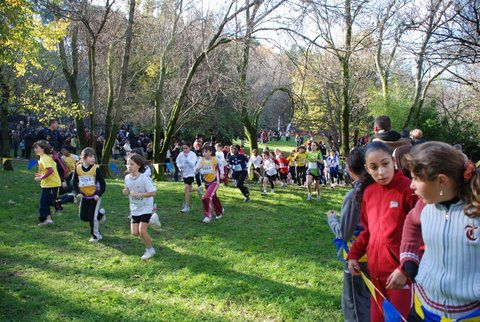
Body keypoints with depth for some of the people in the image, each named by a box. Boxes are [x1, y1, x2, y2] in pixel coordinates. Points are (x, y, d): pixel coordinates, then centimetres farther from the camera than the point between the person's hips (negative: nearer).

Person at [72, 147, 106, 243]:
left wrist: (99, 194, -20)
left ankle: (96, 236, 12)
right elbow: (75, 182, 8)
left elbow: (102, 183, -10)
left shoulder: (95, 168, -14)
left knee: (92, 217, -6)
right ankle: (100, 214, 32)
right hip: (84, 196, 4)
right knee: (83, 217, 7)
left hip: (94, 196, -4)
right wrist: (78, 192, -5)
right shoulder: (78, 168, -5)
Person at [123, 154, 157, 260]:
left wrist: (139, 194, -29)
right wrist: (126, 191, -11)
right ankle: (149, 223, 32)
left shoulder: (144, 178, -21)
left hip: (146, 208, -6)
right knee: (135, 232, 2)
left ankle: (150, 250, 12)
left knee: (142, 231, -12)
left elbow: (153, 192, -21)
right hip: (134, 208, 6)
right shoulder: (127, 178, -3)